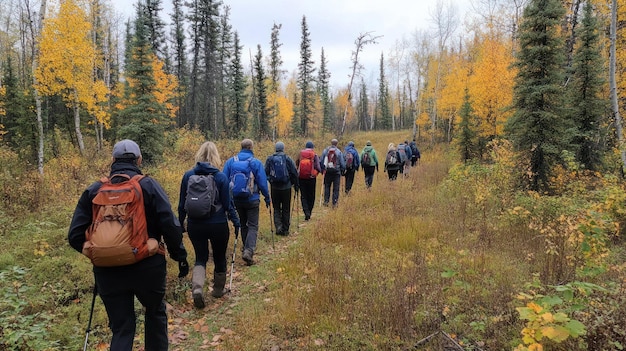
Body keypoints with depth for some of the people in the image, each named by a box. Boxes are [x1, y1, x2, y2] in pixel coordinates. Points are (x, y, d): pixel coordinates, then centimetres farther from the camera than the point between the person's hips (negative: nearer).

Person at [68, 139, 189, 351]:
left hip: (108, 270, 2)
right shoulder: (148, 185, -5)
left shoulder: (93, 190, 3)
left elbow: (75, 236, 3)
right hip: (147, 266, -2)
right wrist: (180, 256, 2)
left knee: (121, 328, 15)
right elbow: (170, 226, -11)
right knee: (155, 313, 25)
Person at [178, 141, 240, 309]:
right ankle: (218, 290, 34)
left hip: (195, 225, 2)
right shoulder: (221, 177, -10)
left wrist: (180, 223, 15)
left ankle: (197, 288, -10)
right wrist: (236, 221, 6)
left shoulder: (188, 175, -3)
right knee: (219, 258, 19)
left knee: (200, 258, 15)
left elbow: (182, 203, 3)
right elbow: (228, 204, -7)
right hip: (218, 225, -2)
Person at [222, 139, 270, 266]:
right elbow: (262, 183, -8)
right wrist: (267, 198, 5)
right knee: (253, 226, 2)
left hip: (236, 199, 4)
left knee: (243, 225, 20)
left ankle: (247, 249, 32)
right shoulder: (256, 162, -10)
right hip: (252, 200, -4)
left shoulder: (230, 161, 0)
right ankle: (249, 251, -15)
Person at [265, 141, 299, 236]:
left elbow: (266, 173, 2)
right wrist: (296, 185, 7)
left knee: (276, 208, 12)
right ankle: (285, 229, 14)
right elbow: (294, 173, -2)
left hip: (274, 188, 1)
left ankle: (278, 226, -6)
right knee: (286, 209, 10)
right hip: (286, 188, -1)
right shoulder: (288, 159, -4)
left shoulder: (269, 159, 0)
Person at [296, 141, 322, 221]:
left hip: (301, 178, 2)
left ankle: (306, 212, -10)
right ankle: (309, 212, 17)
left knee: (303, 196, 6)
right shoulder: (314, 155, -5)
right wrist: (316, 173, 9)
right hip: (311, 178, -1)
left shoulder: (300, 154, 2)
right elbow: (318, 167, -11)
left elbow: (296, 166, 4)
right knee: (311, 196, 12)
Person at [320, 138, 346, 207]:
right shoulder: (339, 152, -4)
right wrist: (343, 171, 10)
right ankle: (334, 203, 2)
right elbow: (342, 163, -2)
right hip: (336, 171, -2)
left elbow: (321, 161, 5)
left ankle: (326, 201, 10)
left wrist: (322, 170, 14)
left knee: (327, 186, 14)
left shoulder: (325, 150, 3)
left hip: (327, 171, 2)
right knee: (336, 188, 3)